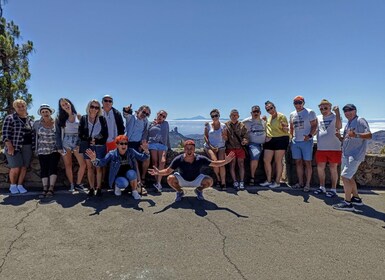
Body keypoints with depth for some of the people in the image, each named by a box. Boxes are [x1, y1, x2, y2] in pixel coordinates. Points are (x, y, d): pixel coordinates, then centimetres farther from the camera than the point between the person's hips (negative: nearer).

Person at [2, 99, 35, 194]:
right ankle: (12, 185, 16)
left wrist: (33, 146, 10)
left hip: (28, 147, 5)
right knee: (16, 168, -5)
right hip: (14, 147, -5)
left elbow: (33, 133, 19)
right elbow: (5, 133, -9)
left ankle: (20, 185, 17)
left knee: (24, 167, 5)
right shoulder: (10, 118, -3)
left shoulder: (30, 119, 13)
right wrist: (10, 146, -17)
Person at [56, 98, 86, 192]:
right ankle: (71, 185, 14)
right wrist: (59, 147, -4)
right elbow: (58, 133, 2)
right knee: (68, 165, 3)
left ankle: (78, 184, 8)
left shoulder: (78, 116, 5)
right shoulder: (60, 118, 5)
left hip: (77, 143, 0)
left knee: (83, 164, -7)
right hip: (65, 143, 0)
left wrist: (79, 143, -6)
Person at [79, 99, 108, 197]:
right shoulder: (83, 118, 8)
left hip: (100, 146, -1)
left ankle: (98, 188, 5)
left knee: (98, 167, -1)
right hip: (87, 146, 1)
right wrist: (89, 140, -13)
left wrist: (97, 141, -11)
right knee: (90, 167, 3)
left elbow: (106, 135, 3)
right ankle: (91, 188, 8)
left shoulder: (102, 119, 6)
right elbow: (81, 134, 3)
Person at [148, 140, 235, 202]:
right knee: (170, 179, -29)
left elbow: (215, 164, -19)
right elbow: (168, 171, -20)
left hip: (196, 179, 1)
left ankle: (199, 190, 10)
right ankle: (180, 192, 5)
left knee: (209, 181, -26)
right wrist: (158, 172, -39)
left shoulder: (200, 159, -24)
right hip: (182, 179, 0)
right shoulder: (178, 159, -25)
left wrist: (226, 161, -34)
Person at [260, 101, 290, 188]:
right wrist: (267, 136, 12)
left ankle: (277, 182, 8)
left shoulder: (281, 116, -6)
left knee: (278, 161, -2)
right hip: (269, 140, 7)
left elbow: (286, 131, -8)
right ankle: (268, 180, 15)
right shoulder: (268, 118, 14)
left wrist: (285, 127, -27)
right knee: (266, 160, 3)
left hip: (281, 139, -6)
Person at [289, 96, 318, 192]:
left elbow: (314, 125, -6)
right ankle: (300, 182, 19)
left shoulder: (310, 112, -2)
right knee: (298, 162, 9)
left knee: (307, 163, -1)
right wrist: (291, 137, 12)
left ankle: (307, 184, 7)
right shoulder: (292, 114, 13)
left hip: (306, 141, -5)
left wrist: (310, 135, -21)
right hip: (295, 141, 5)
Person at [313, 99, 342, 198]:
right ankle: (322, 187, 26)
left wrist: (337, 112, -25)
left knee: (333, 168, 3)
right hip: (321, 148, 5)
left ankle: (333, 189, 15)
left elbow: (339, 126, -22)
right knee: (320, 168, 11)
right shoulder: (318, 118, 10)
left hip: (334, 148, -4)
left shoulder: (335, 116, -3)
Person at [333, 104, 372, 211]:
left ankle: (348, 203, -6)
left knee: (345, 176, -13)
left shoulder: (360, 121, -7)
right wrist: (339, 137, 2)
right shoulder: (348, 124, 18)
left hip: (355, 155, -9)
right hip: (346, 154, 9)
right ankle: (356, 198, 30)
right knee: (349, 177, 16)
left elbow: (369, 135, -19)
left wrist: (356, 135, -36)